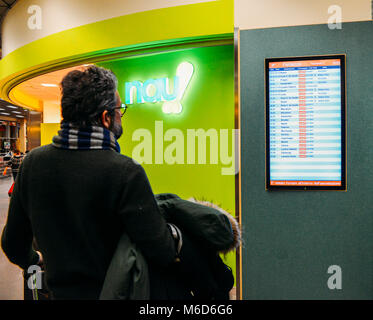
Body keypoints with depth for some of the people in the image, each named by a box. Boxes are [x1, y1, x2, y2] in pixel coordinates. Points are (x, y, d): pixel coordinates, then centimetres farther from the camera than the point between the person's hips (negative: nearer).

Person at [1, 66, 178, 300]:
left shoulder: (33, 162, -10)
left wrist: (32, 258, 22)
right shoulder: (125, 172, -27)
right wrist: (176, 240, -4)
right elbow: (161, 253, -25)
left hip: (60, 290, 4)